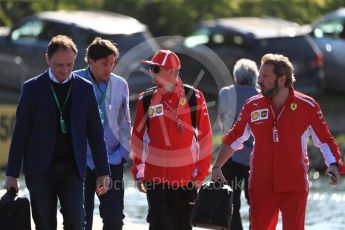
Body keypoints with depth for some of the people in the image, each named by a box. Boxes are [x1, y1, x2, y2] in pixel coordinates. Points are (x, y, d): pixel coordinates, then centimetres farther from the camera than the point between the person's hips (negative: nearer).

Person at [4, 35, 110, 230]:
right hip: (40, 170, -1)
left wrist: (103, 172, 4)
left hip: (72, 170, 1)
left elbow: (95, 133, 8)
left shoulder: (85, 89, 5)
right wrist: (12, 174, -2)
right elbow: (20, 133, 1)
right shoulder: (32, 88, 1)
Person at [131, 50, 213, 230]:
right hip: (155, 178, 1)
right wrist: (138, 172, 7)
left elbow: (204, 138, -1)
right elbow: (138, 138, 9)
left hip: (186, 179, -1)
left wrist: (200, 173, -3)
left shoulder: (194, 98, -3)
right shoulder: (146, 100, 3)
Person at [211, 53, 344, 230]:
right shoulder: (252, 106, 4)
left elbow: (325, 140, 4)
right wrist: (217, 167, 10)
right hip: (261, 186, 2)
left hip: (295, 187, -2)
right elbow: (233, 139, 13)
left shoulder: (307, 106, -3)